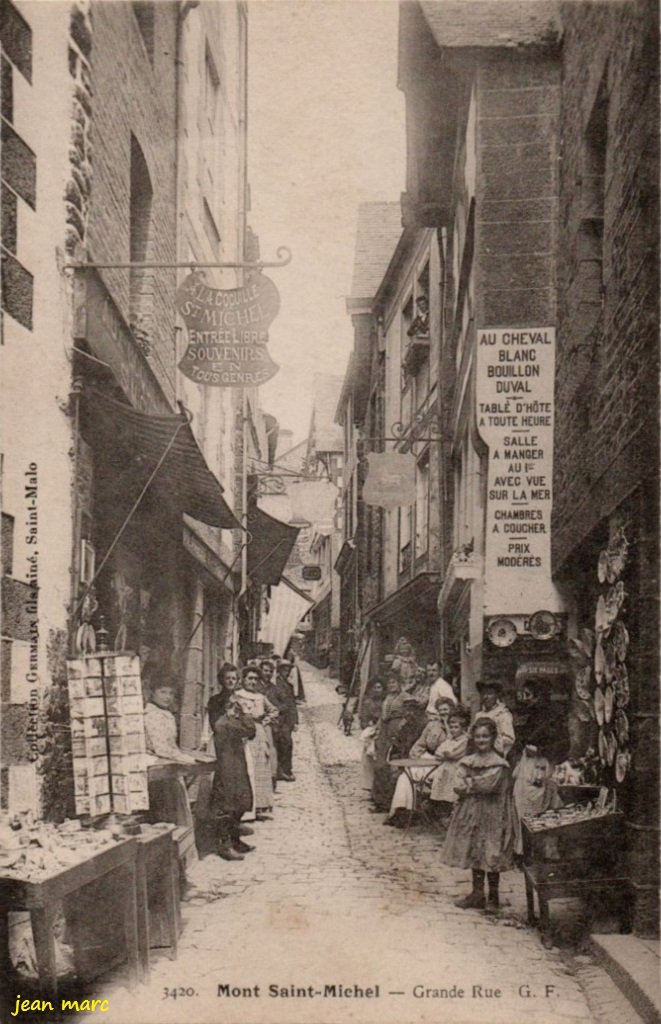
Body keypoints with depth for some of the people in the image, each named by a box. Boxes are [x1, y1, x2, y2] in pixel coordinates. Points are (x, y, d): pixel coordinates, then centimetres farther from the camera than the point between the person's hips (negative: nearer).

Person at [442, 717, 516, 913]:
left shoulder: (498, 764, -8)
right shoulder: (468, 761, 8)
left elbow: (488, 785, -19)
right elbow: (458, 785, -2)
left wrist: (469, 784, -7)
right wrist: (476, 786, -17)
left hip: (491, 814, -5)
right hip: (471, 812, 5)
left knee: (491, 855, -1)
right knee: (474, 853, 11)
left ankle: (493, 897, 9)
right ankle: (477, 893, 20)